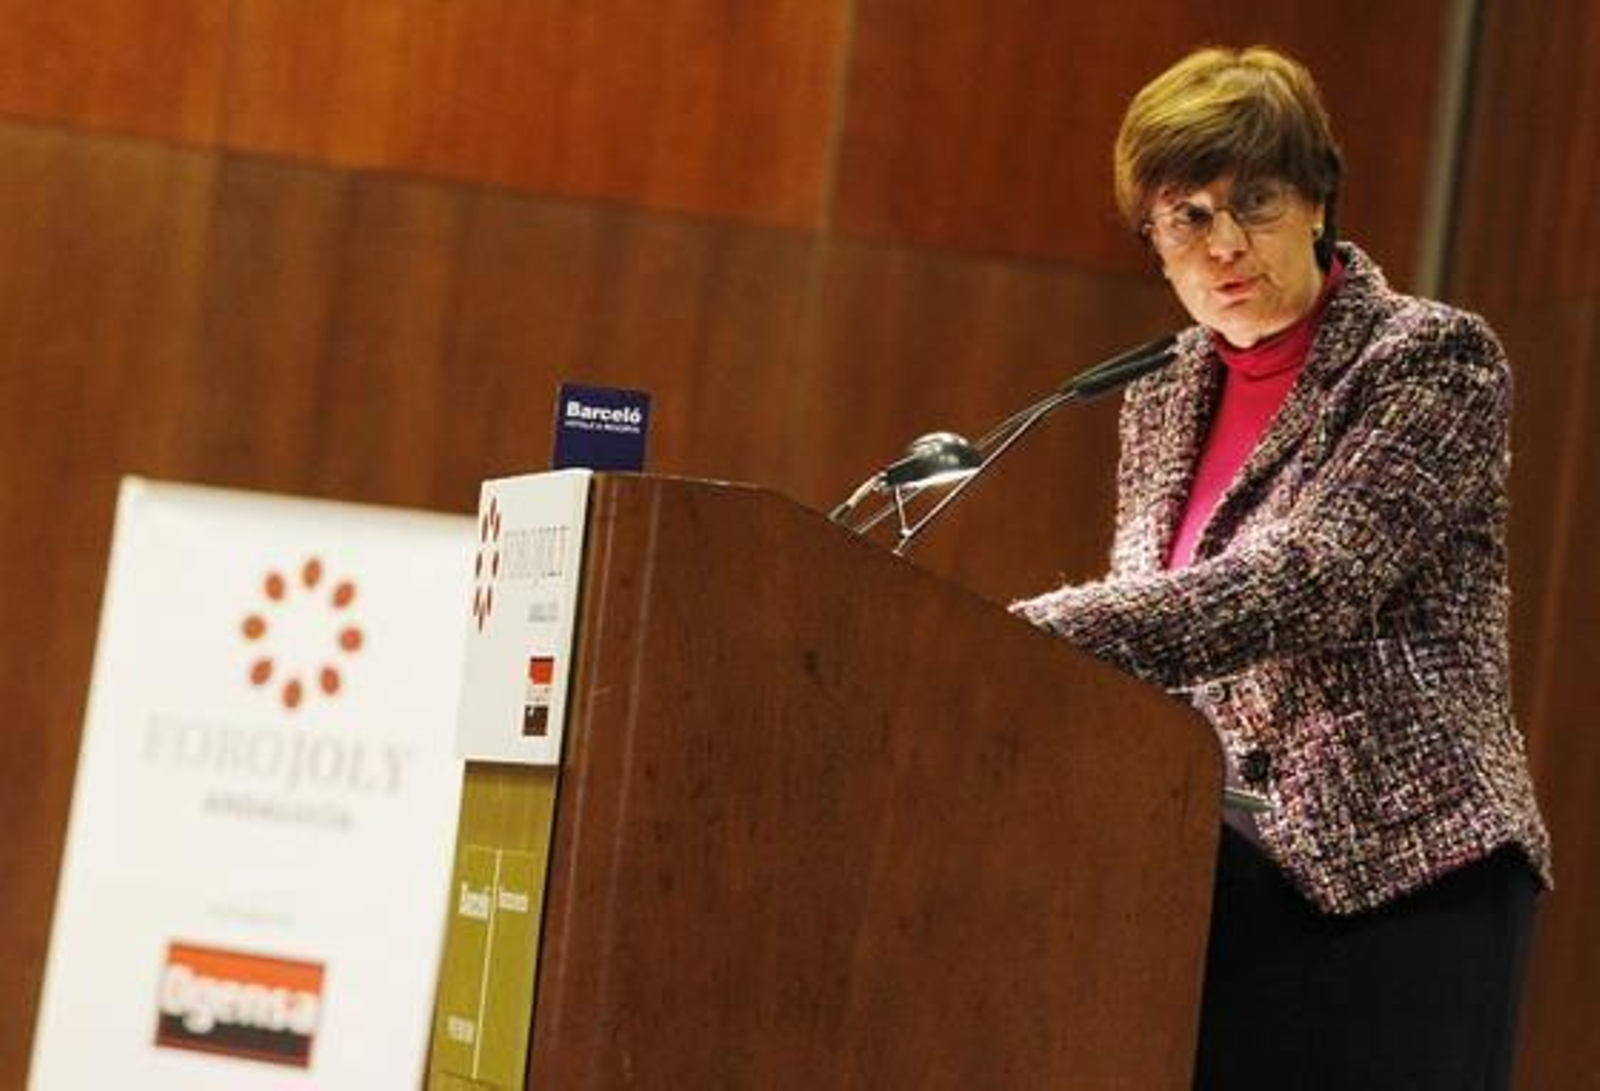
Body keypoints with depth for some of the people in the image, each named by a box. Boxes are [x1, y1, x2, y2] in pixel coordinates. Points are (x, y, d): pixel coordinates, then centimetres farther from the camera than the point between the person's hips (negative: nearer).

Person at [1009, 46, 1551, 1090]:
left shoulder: (1433, 360, -7)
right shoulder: (1164, 392, 14)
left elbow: (1310, 585, -20)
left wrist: (1022, 642, -27)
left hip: (1397, 878, -6)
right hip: (1207, 874, 6)